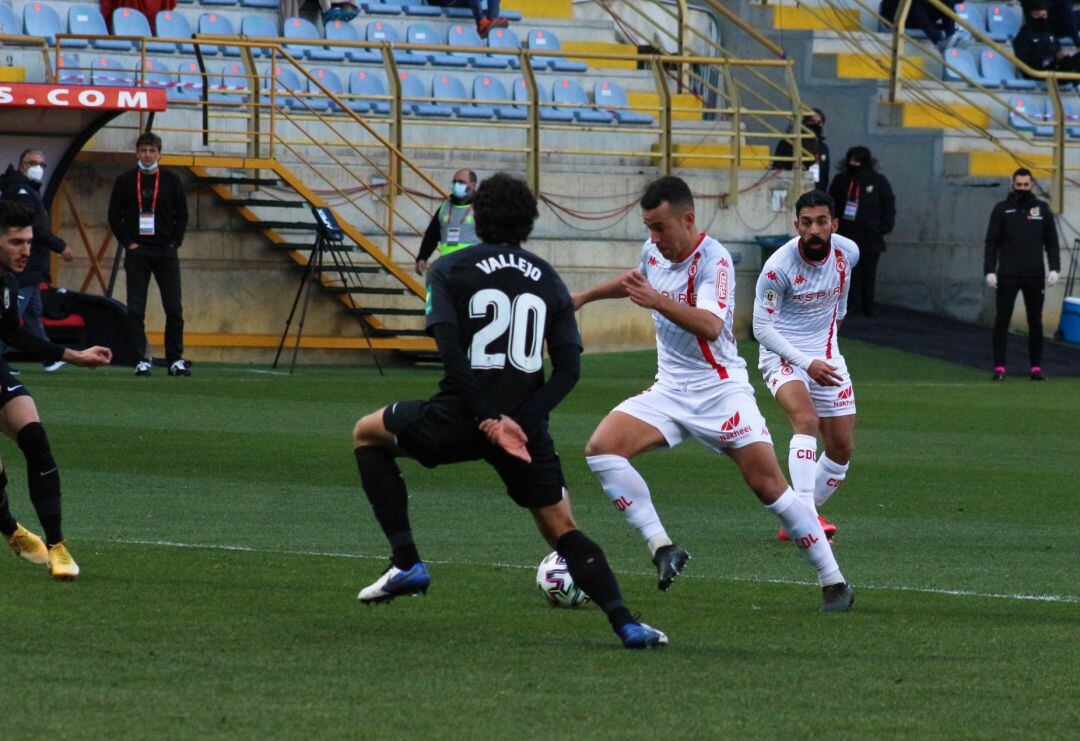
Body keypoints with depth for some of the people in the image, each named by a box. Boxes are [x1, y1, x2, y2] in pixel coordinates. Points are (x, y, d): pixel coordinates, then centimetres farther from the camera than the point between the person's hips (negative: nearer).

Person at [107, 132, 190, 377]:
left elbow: (182, 215, 9)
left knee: (174, 309, -3)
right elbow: (114, 215, 5)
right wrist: (128, 243, -4)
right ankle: (141, 359, 3)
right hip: (137, 253, 0)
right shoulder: (125, 181, 4)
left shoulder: (171, 181, 6)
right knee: (135, 311, -2)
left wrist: (175, 242, -1)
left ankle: (175, 359, 4)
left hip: (166, 253, 0)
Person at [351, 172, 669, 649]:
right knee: (562, 530, 13)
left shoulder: (449, 270, 3)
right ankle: (624, 622, -10)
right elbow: (568, 367, 2)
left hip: (461, 416, -3)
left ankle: (406, 563, 13)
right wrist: (521, 421, -6)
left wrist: (486, 418, -14)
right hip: (525, 425, 3)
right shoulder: (548, 280, 13)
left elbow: (450, 349, -12)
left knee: (368, 433, 24)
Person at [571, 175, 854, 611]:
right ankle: (663, 548, -15)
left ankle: (834, 584, 1)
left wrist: (657, 301, -48)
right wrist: (584, 297, 38)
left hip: (720, 390, -6)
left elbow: (711, 326, -36)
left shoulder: (713, 260, -18)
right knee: (601, 448, -15)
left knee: (769, 486, -10)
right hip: (669, 390, 6)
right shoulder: (654, 251, 3)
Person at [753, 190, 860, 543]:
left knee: (841, 450, 2)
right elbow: (762, 327, -18)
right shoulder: (779, 267, -23)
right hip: (783, 355, -6)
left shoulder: (847, 252, -8)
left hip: (826, 355, 6)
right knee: (807, 421, -31)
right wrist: (807, 363, -26)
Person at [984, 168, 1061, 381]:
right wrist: (989, 271, -7)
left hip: (1035, 276, 1)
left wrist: (1054, 269, -2)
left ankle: (1036, 368, 9)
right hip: (1008, 275, -1)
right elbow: (992, 242, 4)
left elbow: (1052, 242, 10)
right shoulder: (1002, 209, 5)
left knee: (1035, 322, 4)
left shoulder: (1043, 208, 9)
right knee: (1002, 320, -3)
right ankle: (999, 367, -1)